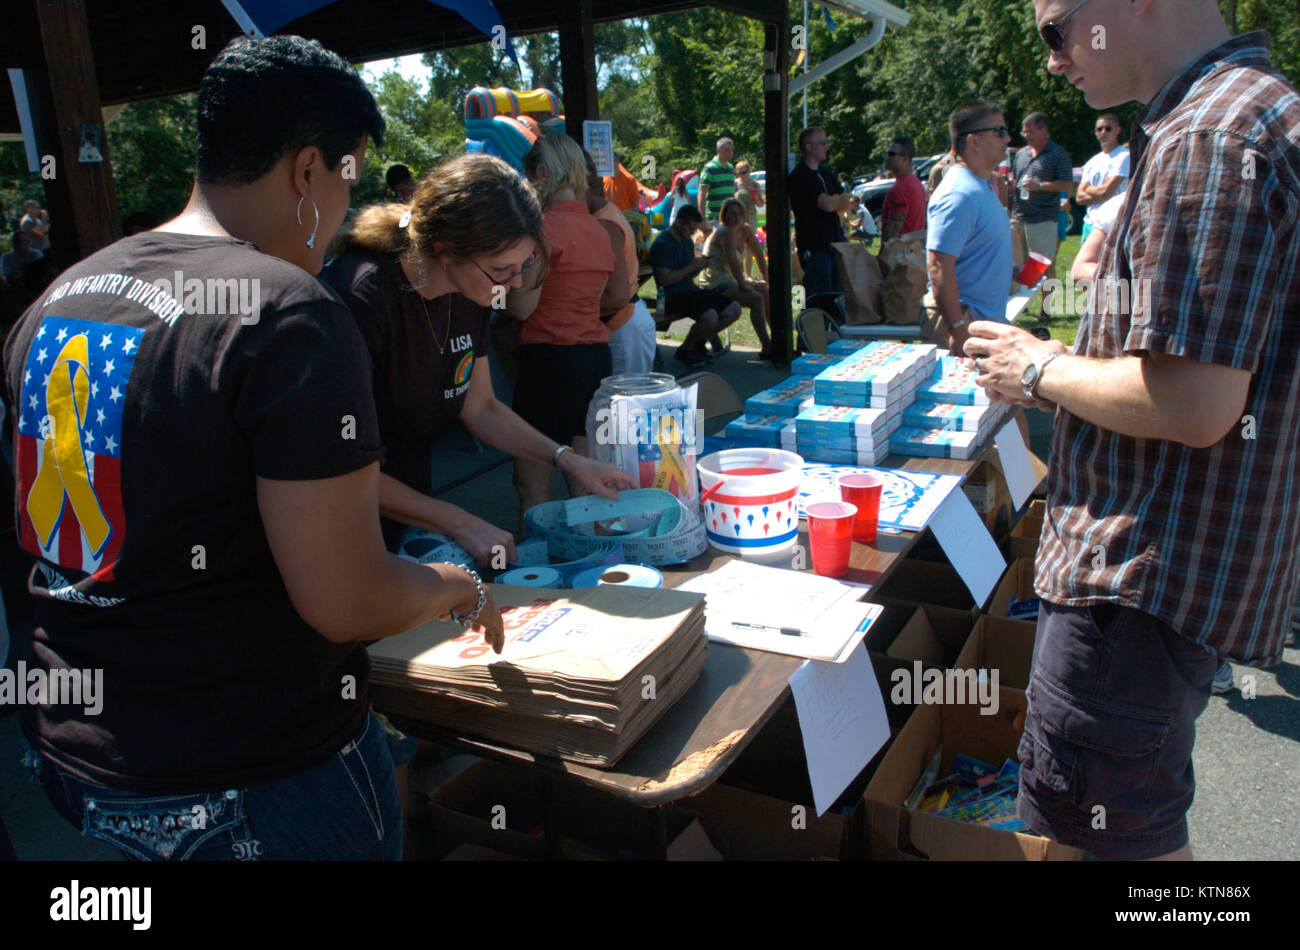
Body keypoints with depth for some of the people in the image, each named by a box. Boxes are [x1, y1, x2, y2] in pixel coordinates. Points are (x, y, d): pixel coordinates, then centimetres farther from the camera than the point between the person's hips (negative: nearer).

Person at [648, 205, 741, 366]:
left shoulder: (688, 241, 18)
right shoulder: (662, 244, -12)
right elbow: (664, 279, -19)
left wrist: (700, 265, 2)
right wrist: (692, 267, -14)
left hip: (691, 291, 9)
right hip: (673, 297, -9)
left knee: (734, 309, -4)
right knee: (710, 316, -32)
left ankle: (698, 343, 10)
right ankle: (684, 351, -6)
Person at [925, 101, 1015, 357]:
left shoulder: (983, 186, 13)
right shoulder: (959, 194, -20)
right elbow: (939, 269, -26)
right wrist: (959, 333, -29)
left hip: (990, 317, 10)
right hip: (968, 319, -10)